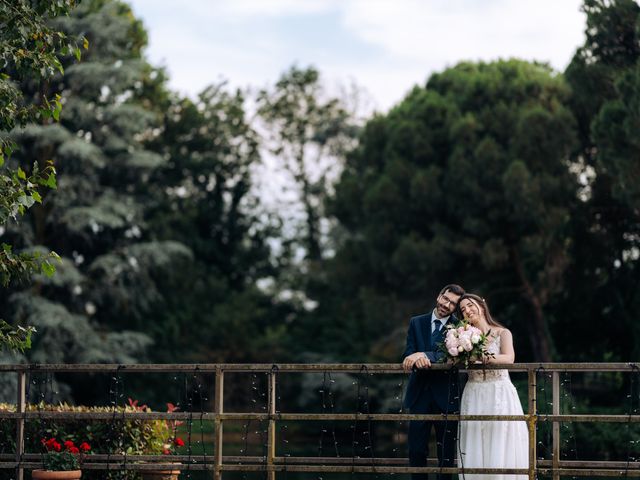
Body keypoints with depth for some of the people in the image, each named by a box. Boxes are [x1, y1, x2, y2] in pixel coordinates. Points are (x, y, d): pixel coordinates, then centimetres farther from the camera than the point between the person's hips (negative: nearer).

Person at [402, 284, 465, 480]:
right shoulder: (417, 323, 9)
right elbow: (408, 355, 1)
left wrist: (424, 355, -28)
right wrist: (417, 359, -24)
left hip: (446, 396, -2)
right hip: (420, 394, 2)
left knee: (446, 451, 4)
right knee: (416, 449, 2)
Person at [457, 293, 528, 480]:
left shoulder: (502, 334, 3)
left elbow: (509, 358, -15)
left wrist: (485, 357, -31)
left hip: (500, 396, -3)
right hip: (474, 398, 3)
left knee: (500, 453, -7)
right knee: (474, 454, -3)